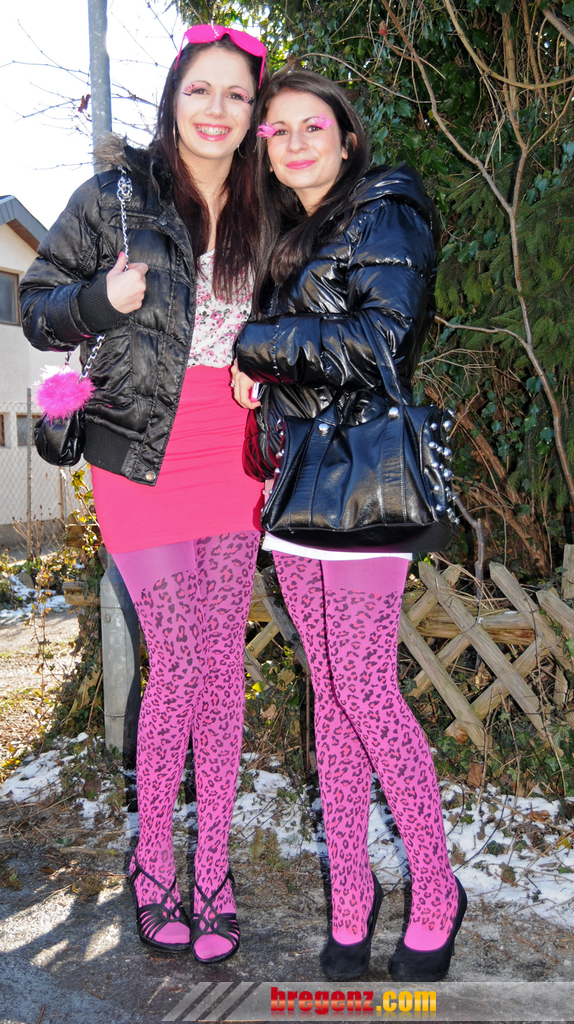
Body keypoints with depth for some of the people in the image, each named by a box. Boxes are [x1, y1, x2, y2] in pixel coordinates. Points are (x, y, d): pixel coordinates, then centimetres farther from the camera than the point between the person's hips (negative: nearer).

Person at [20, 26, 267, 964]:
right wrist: (103, 299, -15)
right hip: (142, 455, -3)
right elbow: (39, 308, 5)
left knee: (222, 662, 5)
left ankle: (213, 875, 19)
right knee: (180, 664, -6)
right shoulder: (115, 198, 2)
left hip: (233, 456, 4)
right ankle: (153, 865, 18)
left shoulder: (258, 215, 13)